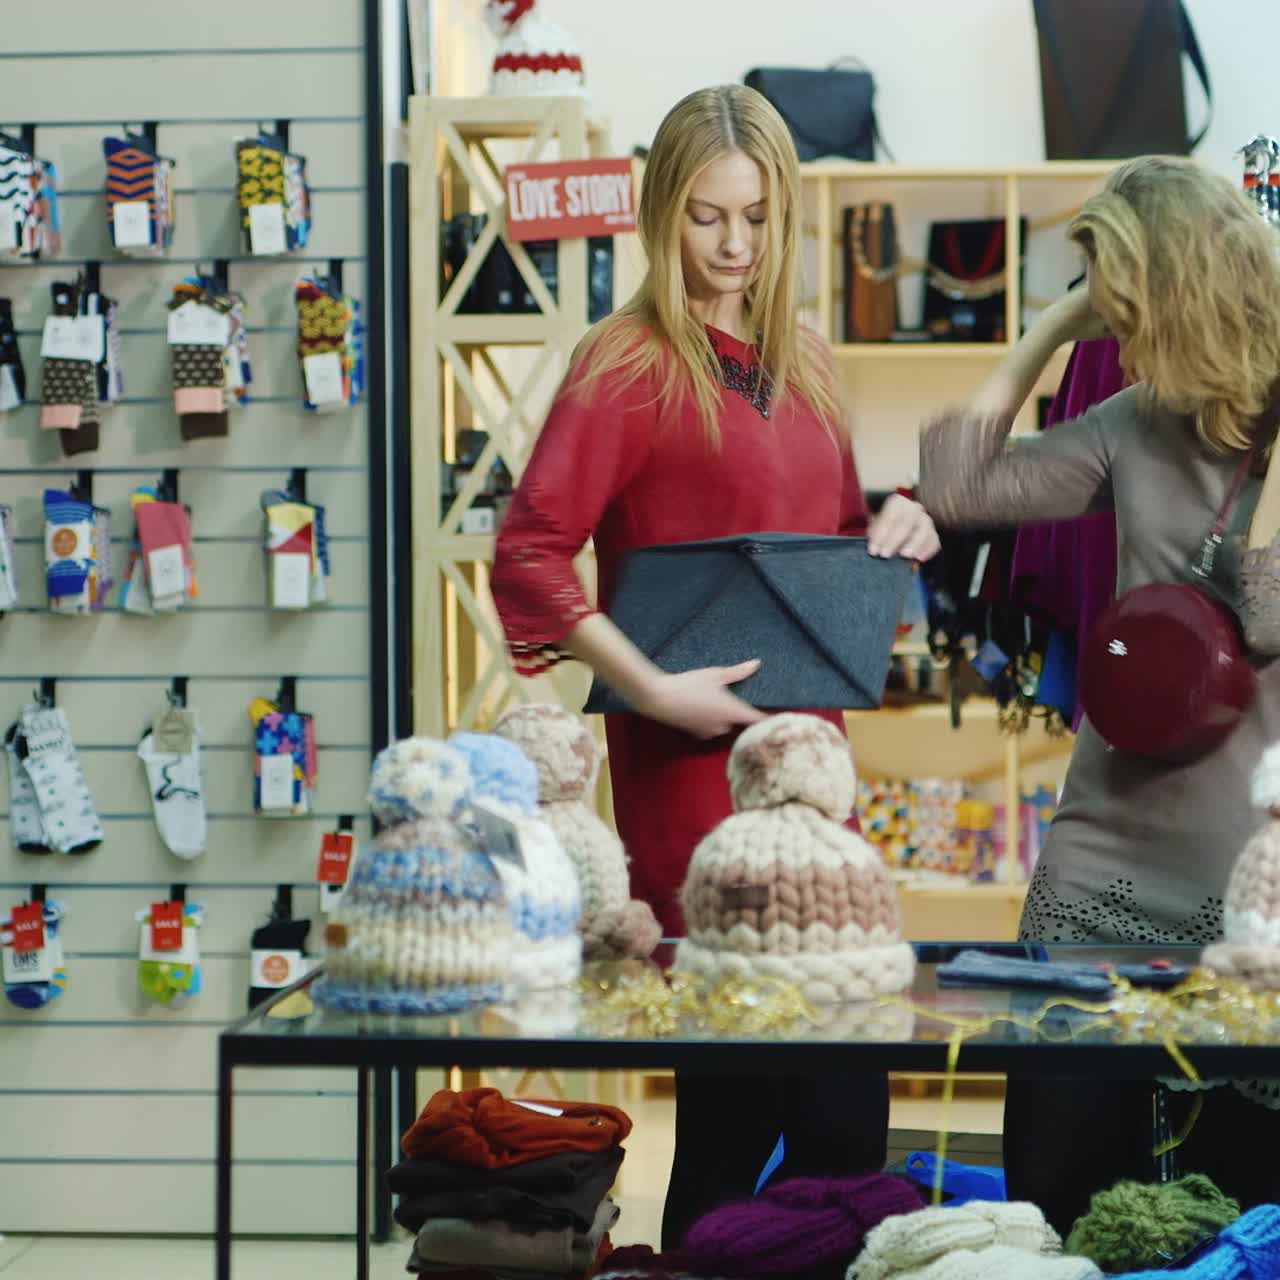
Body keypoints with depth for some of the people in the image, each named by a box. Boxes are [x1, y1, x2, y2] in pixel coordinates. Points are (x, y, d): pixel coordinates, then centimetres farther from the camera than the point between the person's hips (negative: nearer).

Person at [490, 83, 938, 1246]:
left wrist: (896, 530, 3)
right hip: (693, 759, -7)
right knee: (736, 1099, -1)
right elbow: (528, 559, -16)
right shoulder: (631, 365, -9)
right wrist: (652, 688, -22)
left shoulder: (803, 366, 13)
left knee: (845, 1111, 9)